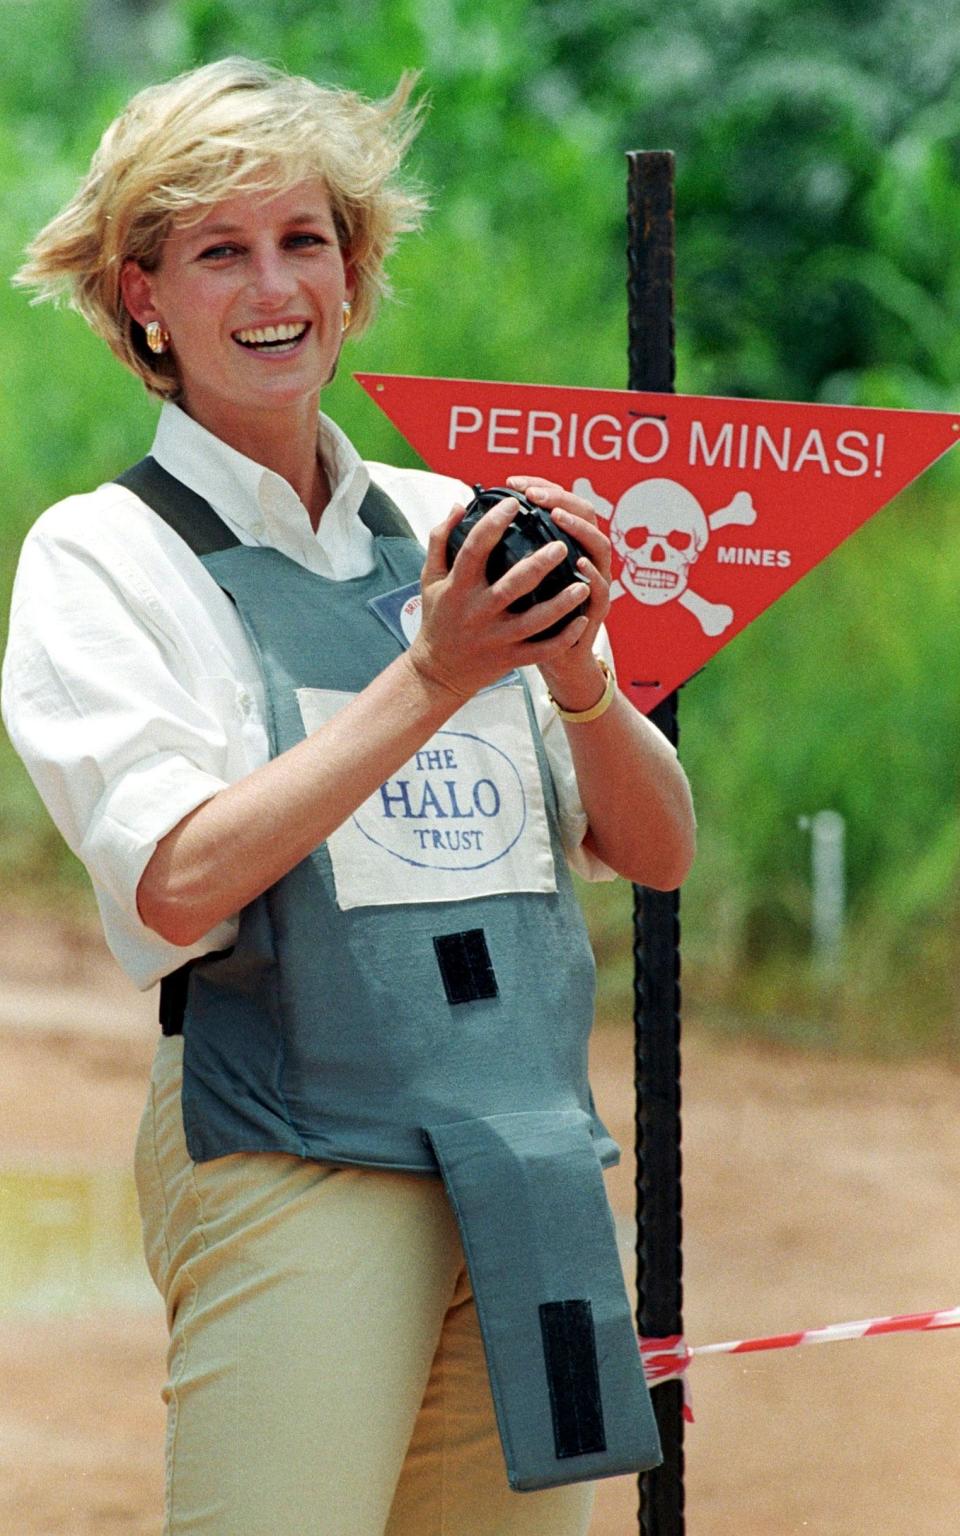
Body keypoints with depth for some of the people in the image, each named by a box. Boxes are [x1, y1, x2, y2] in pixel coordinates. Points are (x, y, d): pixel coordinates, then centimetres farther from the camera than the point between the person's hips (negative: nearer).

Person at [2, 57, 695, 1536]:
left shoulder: (449, 526, 12)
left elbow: (657, 851, 11)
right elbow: (180, 885, -15)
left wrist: (575, 676, -8)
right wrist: (429, 682, -19)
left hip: (534, 1158, 5)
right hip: (293, 1163, -5)